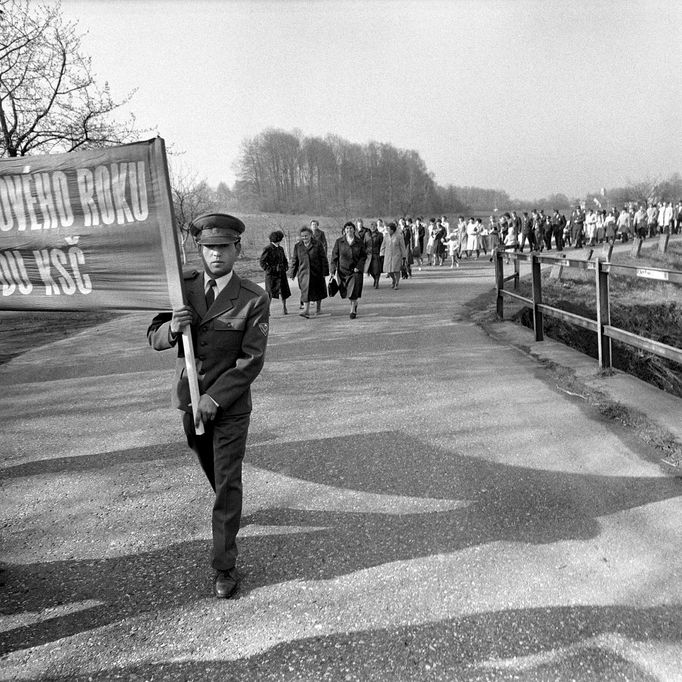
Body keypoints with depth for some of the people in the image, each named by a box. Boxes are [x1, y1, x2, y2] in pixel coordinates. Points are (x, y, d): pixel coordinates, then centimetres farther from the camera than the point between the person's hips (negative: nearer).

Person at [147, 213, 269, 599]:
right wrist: (171, 328, -24)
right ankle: (228, 508, 55)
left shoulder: (254, 300, -15)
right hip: (189, 400, 5)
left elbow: (252, 361, -16)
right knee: (213, 472, 25)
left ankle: (226, 567, 13)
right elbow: (155, 339, -1)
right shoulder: (182, 288, -3)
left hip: (231, 406, -4)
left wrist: (214, 399, -23)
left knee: (228, 483, 0)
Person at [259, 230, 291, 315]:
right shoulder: (268, 249, -10)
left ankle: (284, 308, 20)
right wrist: (268, 269, -15)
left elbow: (284, 260, 24)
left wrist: (286, 267, 8)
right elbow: (262, 261, -9)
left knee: (284, 291, 8)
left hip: (281, 273, 6)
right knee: (270, 292, -3)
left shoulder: (280, 249, 11)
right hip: (271, 274, -6)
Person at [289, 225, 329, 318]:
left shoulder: (318, 244, -2)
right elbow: (294, 260, 9)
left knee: (318, 290, 12)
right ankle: (306, 310, -13)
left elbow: (323, 259, 0)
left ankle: (318, 308, 29)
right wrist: (293, 273, 7)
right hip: (303, 272, 0)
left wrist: (325, 271, -4)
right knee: (305, 291, -10)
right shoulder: (297, 246, 5)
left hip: (317, 272, 0)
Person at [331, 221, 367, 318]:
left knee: (353, 293, -9)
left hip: (355, 270, -2)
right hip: (343, 270, 2)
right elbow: (334, 256, 2)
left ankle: (353, 310, 7)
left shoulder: (359, 242, 0)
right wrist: (333, 269, -3)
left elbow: (364, 256, 4)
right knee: (346, 292, 9)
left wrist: (358, 267, -9)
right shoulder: (339, 241, 0)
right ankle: (354, 306, 35)